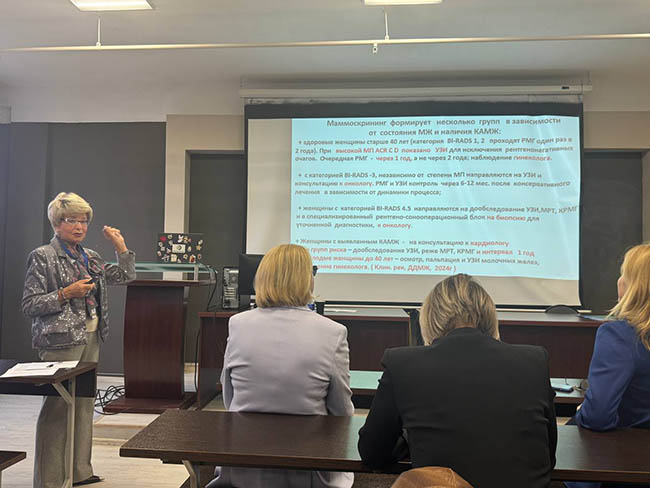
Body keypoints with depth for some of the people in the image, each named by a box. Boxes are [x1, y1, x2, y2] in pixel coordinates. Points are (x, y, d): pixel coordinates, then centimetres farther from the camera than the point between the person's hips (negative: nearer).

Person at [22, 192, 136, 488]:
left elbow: (125, 276, 18)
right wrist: (67, 293, -18)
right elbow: (29, 305, -8)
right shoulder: (42, 257, -6)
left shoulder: (90, 258, 14)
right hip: (60, 342, -7)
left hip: (91, 339, 7)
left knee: (85, 404, 12)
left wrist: (120, 245, 10)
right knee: (57, 407, -4)